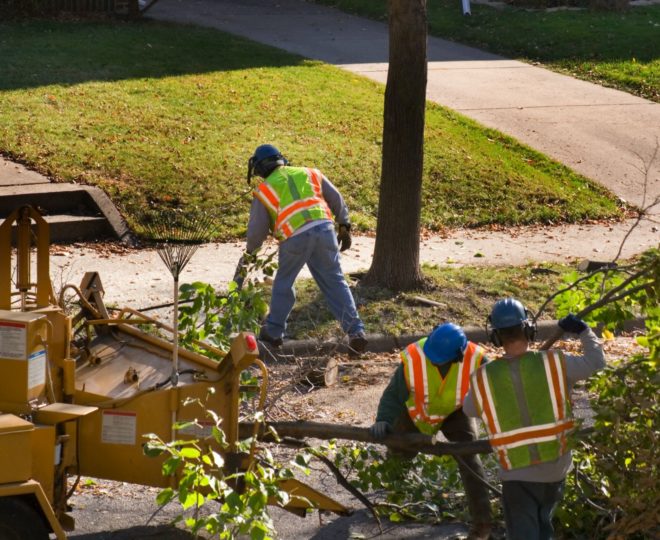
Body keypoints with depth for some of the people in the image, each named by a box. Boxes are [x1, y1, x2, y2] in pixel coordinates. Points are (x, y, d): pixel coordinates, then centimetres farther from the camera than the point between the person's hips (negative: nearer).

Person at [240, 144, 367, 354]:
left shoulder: (265, 190, 13)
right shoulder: (310, 174, 22)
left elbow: (257, 229, 14)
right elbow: (337, 200, 20)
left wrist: (250, 250, 33)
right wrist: (344, 227, 26)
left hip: (294, 238, -2)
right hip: (324, 228, 2)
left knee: (283, 283, 18)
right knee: (334, 282, 8)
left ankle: (273, 332, 26)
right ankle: (355, 331, 0)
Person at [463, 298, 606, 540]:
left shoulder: (483, 379, -12)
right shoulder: (554, 363, -13)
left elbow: (469, 409, 8)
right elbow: (595, 361, 2)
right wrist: (583, 330, 17)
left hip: (517, 474, -2)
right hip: (555, 467, 2)